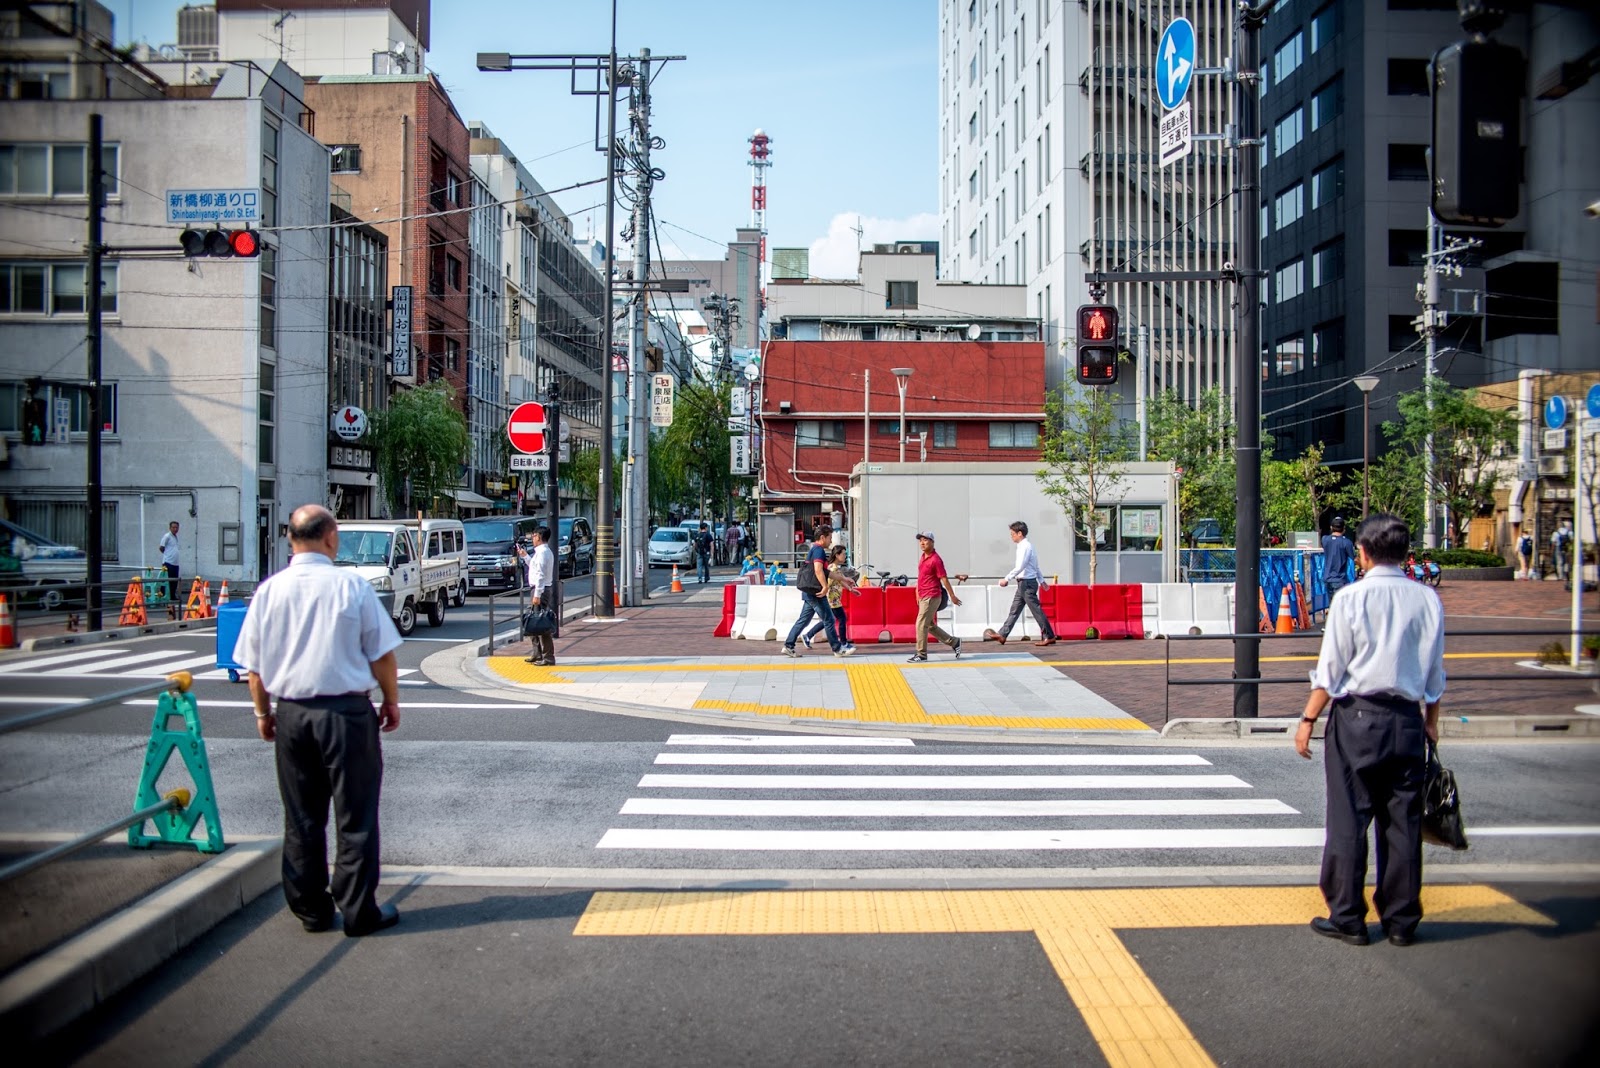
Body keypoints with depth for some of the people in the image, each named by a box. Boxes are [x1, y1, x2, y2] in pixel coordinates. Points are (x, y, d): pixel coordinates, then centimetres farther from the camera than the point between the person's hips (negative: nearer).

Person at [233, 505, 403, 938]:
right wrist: (391, 702, 7)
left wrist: (263, 713, 19)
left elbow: (254, 666, 5)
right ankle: (359, 911, 11)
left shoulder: (269, 590, 0)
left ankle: (311, 910, 23)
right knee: (355, 817, 6)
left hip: (291, 715, 4)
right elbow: (381, 656, -7)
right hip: (347, 712, -3)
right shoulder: (352, 585, -9)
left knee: (301, 819, 14)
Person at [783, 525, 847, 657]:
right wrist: (825, 587, -23)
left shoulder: (814, 550, 21)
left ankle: (788, 646, 11)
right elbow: (818, 570, -25)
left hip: (809, 592, 10)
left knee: (803, 620, 12)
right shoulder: (819, 550, -12)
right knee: (828, 620, -3)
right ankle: (837, 649, 2)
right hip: (815, 592, -10)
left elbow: (825, 572, 28)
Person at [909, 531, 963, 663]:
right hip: (923, 597, 9)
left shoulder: (935, 560, -15)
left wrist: (952, 596, -10)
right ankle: (954, 642, 27)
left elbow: (944, 578, -13)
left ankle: (921, 654, -1)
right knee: (930, 626, 15)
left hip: (931, 597, -9)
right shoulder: (923, 557, 12)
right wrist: (918, 593, 22)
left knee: (921, 625, -8)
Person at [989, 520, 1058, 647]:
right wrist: (1042, 580, 25)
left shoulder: (1025, 546, -16)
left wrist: (1007, 579, -20)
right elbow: (1036, 566, 21)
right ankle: (1002, 635, 13)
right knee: (1014, 610, 10)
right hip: (1023, 583, 10)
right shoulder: (1025, 546, 15)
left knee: (1036, 610, -4)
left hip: (1027, 583, -10)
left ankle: (1049, 637, 1)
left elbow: (1020, 567, -22)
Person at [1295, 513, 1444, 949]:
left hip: (1356, 716, -4)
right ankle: (1401, 921, 18)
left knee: (1348, 821, 4)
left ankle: (1347, 917, 9)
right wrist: (1431, 722, 20)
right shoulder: (1427, 600, 3)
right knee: (1403, 822, 10)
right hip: (1408, 720, 4)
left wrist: (1308, 718, -1)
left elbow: (1331, 669, -9)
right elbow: (1435, 673, 9)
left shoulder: (1351, 598, -8)